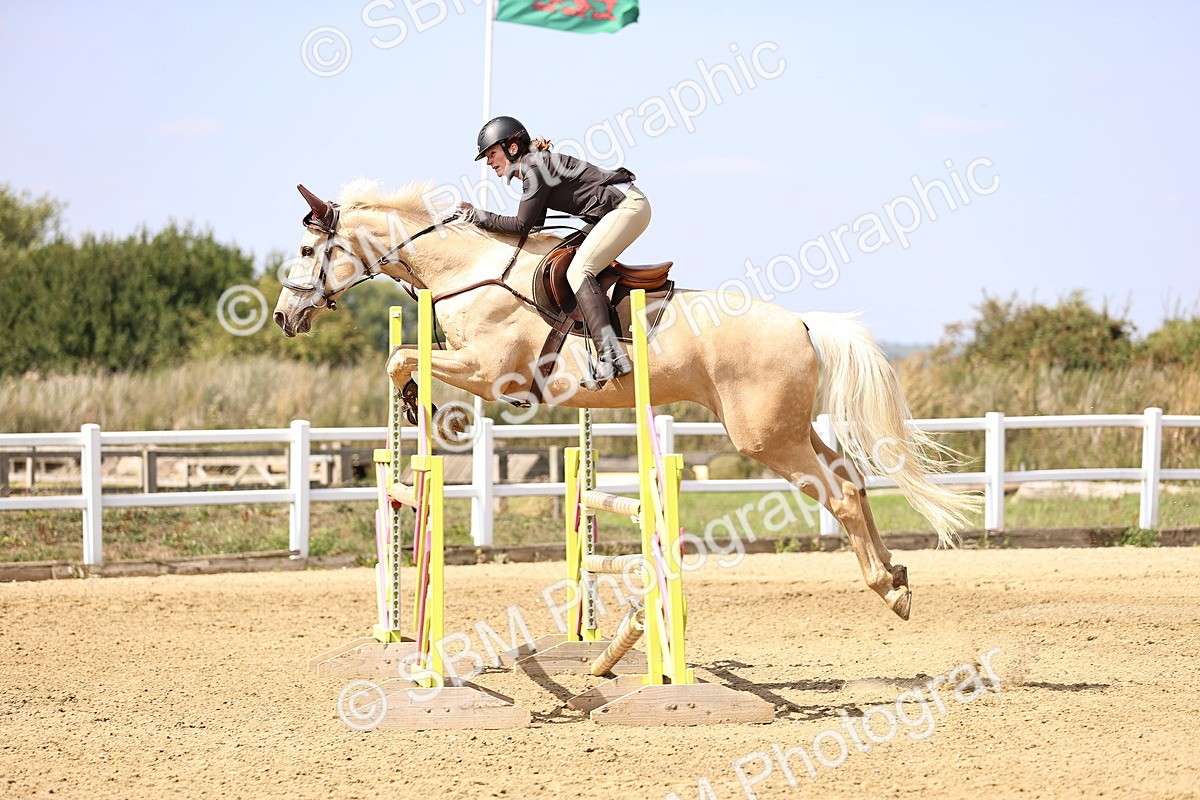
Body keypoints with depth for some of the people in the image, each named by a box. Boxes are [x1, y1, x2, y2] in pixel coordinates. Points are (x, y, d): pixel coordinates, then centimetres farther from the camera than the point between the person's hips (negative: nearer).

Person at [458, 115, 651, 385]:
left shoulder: (536, 167, -14)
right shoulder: (532, 167, 16)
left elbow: (522, 225, -14)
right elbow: (535, 225, 17)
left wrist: (477, 216, -4)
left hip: (627, 206, -11)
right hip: (621, 209, 11)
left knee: (578, 271, -19)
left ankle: (611, 356, -31)